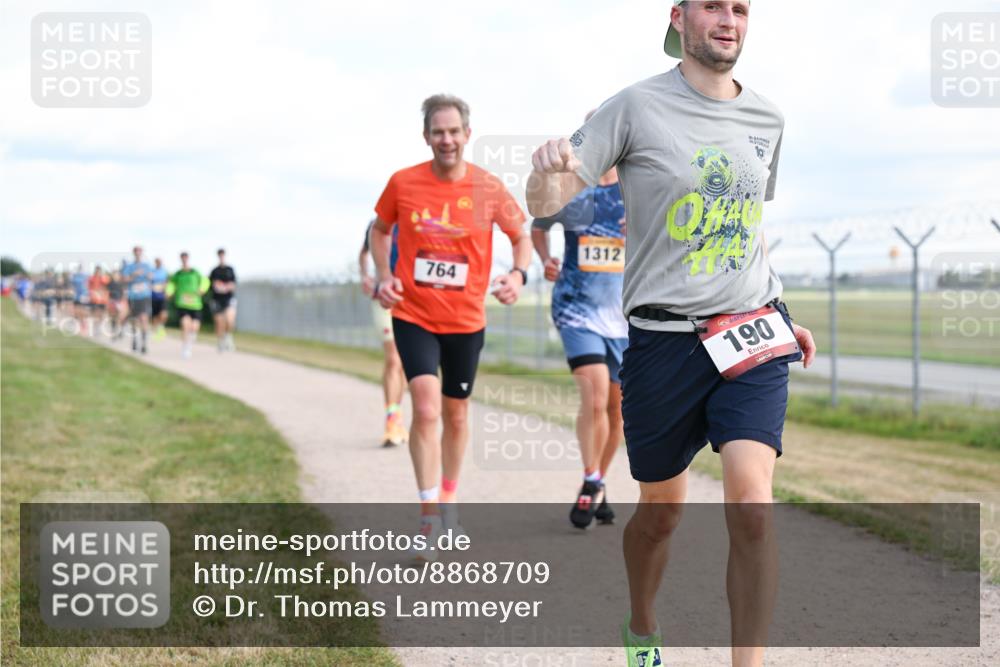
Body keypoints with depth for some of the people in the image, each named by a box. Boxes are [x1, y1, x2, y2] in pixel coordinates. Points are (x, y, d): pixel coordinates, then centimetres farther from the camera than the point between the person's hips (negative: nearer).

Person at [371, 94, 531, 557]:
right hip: (414, 315, -1)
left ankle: (447, 501, 35)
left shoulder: (488, 188, -6)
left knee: (456, 415, 14)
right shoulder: (402, 183, -6)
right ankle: (429, 517, -11)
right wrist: (383, 276, -3)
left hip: (466, 320, 2)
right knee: (426, 409, -17)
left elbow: (520, 235, 7)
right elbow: (380, 229, 12)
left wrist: (518, 274, -12)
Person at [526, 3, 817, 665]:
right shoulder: (639, 107, -5)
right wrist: (548, 170, -32)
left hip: (753, 340, 3)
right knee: (662, 511, 10)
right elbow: (546, 204, -9)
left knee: (751, 504, -15)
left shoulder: (766, 118, 10)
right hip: (663, 341, -2)